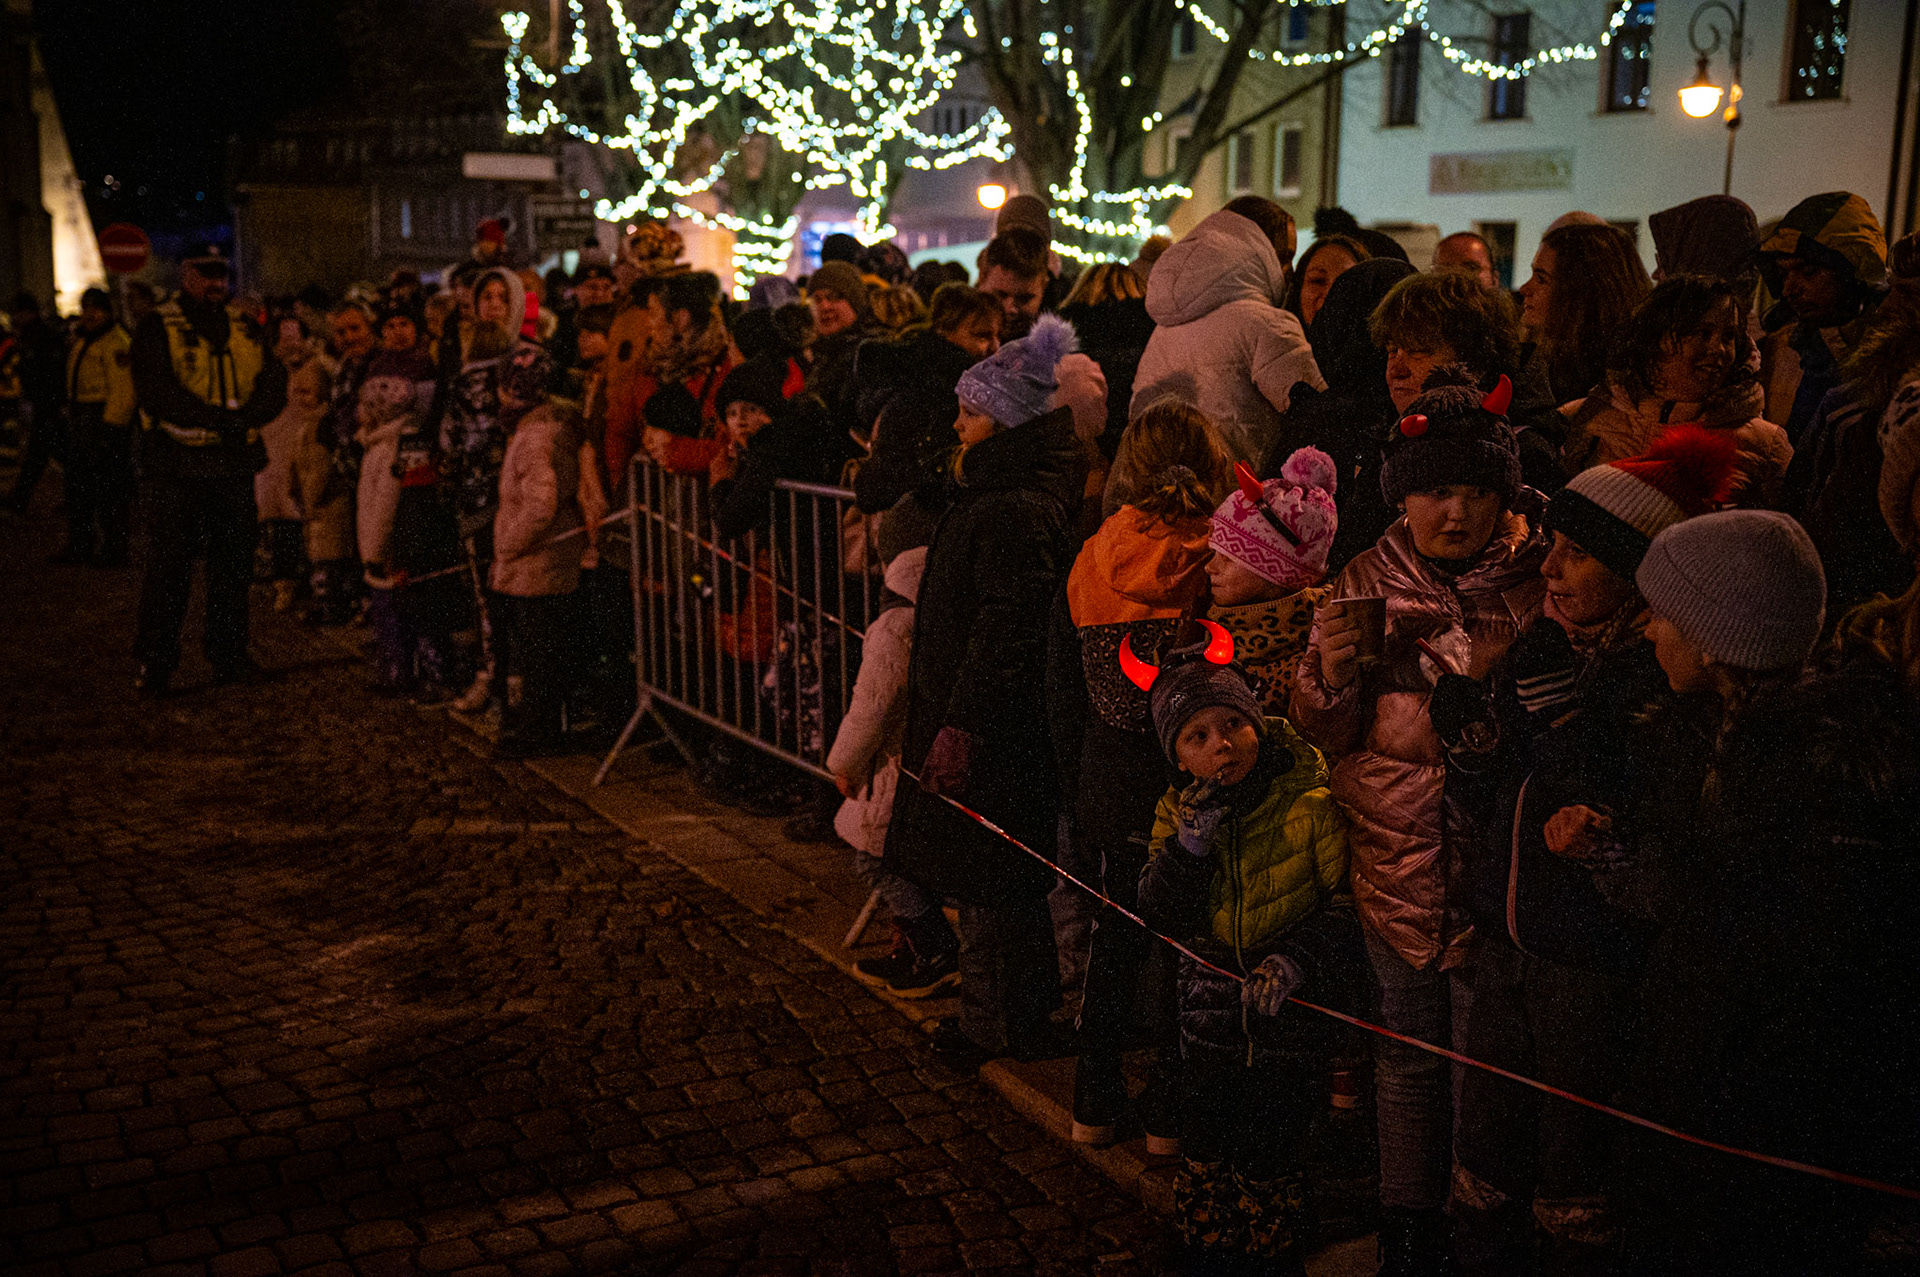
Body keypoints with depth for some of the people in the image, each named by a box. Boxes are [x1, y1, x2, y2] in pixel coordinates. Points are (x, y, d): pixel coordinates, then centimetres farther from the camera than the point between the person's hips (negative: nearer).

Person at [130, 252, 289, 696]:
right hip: (176, 464, -4)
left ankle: (228, 653, 21)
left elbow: (274, 385, 3)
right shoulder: (158, 330, 0)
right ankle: (154, 664, 3)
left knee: (233, 565, 10)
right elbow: (156, 392, -13)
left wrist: (244, 417, -16)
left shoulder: (244, 333, 14)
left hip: (233, 464, 5)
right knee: (169, 568, -4)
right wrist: (217, 418, -22)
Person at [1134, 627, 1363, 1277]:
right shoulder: (1177, 811, -1)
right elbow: (1160, 917, -8)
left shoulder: (1310, 801, -15)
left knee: (1270, 1161, 1)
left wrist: (1295, 960, -25)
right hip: (1211, 1005, 4)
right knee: (1206, 1152, 13)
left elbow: (1351, 898, -12)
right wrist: (1191, 839, -23)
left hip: (1293, 1010, -4)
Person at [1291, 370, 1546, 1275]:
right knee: (1407, 1055, 13)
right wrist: (1331, 672, -15)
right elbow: (1327, 735, 4)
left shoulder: (1541, 583, -3)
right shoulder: (1367, 584, 4)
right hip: (1395, 860, 2)